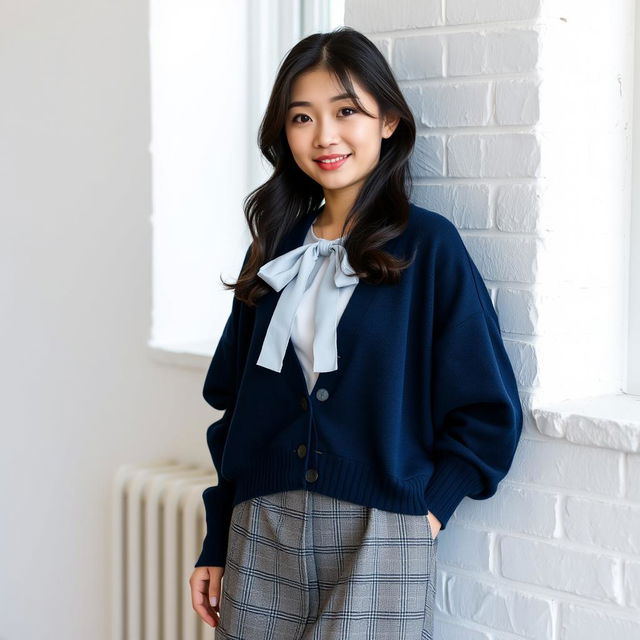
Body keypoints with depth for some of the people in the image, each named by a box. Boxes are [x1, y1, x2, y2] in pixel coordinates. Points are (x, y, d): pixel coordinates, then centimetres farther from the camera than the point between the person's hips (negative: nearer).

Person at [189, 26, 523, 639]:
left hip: (380, 538, -4)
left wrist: (427, 508, -9)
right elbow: (234, 408, 12)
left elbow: (487, 411, -3)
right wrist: (216, 548, 10)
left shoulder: (428, 246, -4)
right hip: (262, 537, 4)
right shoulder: (275, 252, 10)